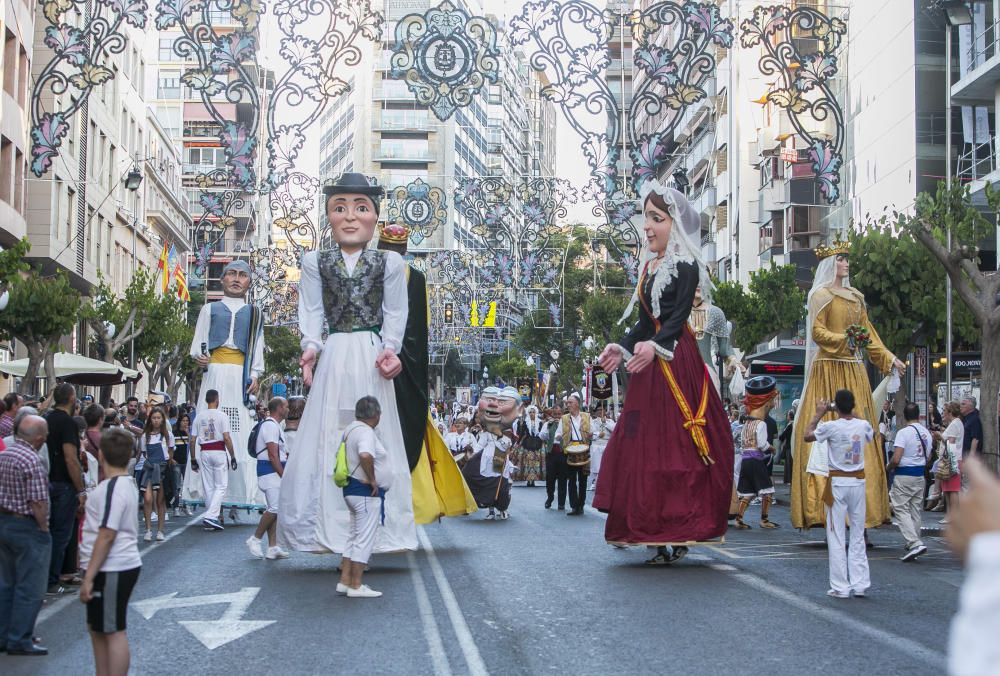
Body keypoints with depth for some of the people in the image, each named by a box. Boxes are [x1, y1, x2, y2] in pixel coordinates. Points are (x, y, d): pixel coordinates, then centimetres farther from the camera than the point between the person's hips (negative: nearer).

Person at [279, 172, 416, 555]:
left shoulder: (389, 262, 1)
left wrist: (389, 349, -12)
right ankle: (331, 529, 7)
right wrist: (311, 346, -12)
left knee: (374, 441, 2)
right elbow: (312, 313, 2)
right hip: (335, 356, 1)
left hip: (371, 358, -1)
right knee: (327, 439, 1)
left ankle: (376, 530, 9)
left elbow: (394, 314, 2)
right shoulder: (315, 262, 4)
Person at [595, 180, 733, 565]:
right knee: (647, 444, 5)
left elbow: (677, 318, -17)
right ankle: (658, 533, 9)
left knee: (676, 443, -7)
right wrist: (622, 347, 4)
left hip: (676, 363, -8)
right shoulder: (650, 266, 16)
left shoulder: (685, 266, -6)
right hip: (649, 364, 8)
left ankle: (678, 534, -3)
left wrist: (655, 346, -32)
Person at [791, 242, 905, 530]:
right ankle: (826, 503, -12)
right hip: (829, 369, -7)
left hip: (854, 370, 7)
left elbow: (869, 333, 23)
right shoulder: (821, 295, -1)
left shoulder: (856, 297, 19)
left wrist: (890, 358, 21)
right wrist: (844, 339, -22)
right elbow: (817, 332, -10)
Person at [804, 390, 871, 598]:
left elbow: (807, 436, 4)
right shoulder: (863, 425, -1)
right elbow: (872, 436, 24)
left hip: (838, 483, -4)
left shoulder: (831, 426, -13)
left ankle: (840, 587, 1)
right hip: (858, 481, 4)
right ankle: (860, 584, 11)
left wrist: (818, 414, 13)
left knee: (836, 536, 1)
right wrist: (854, 415, 28)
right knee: (858, 535, 11)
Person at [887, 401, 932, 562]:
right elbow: (928, 457, 12)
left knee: (901, 509, -3)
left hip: (903, 476, -7)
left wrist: (888, 468, -2)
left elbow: (896, 459, -20)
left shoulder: (903, 433, -16)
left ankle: (915, 543, -17)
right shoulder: (927, 433, 5)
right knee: (915, 510, 13)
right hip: (920, 475, 7)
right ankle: (913, 545, 18)